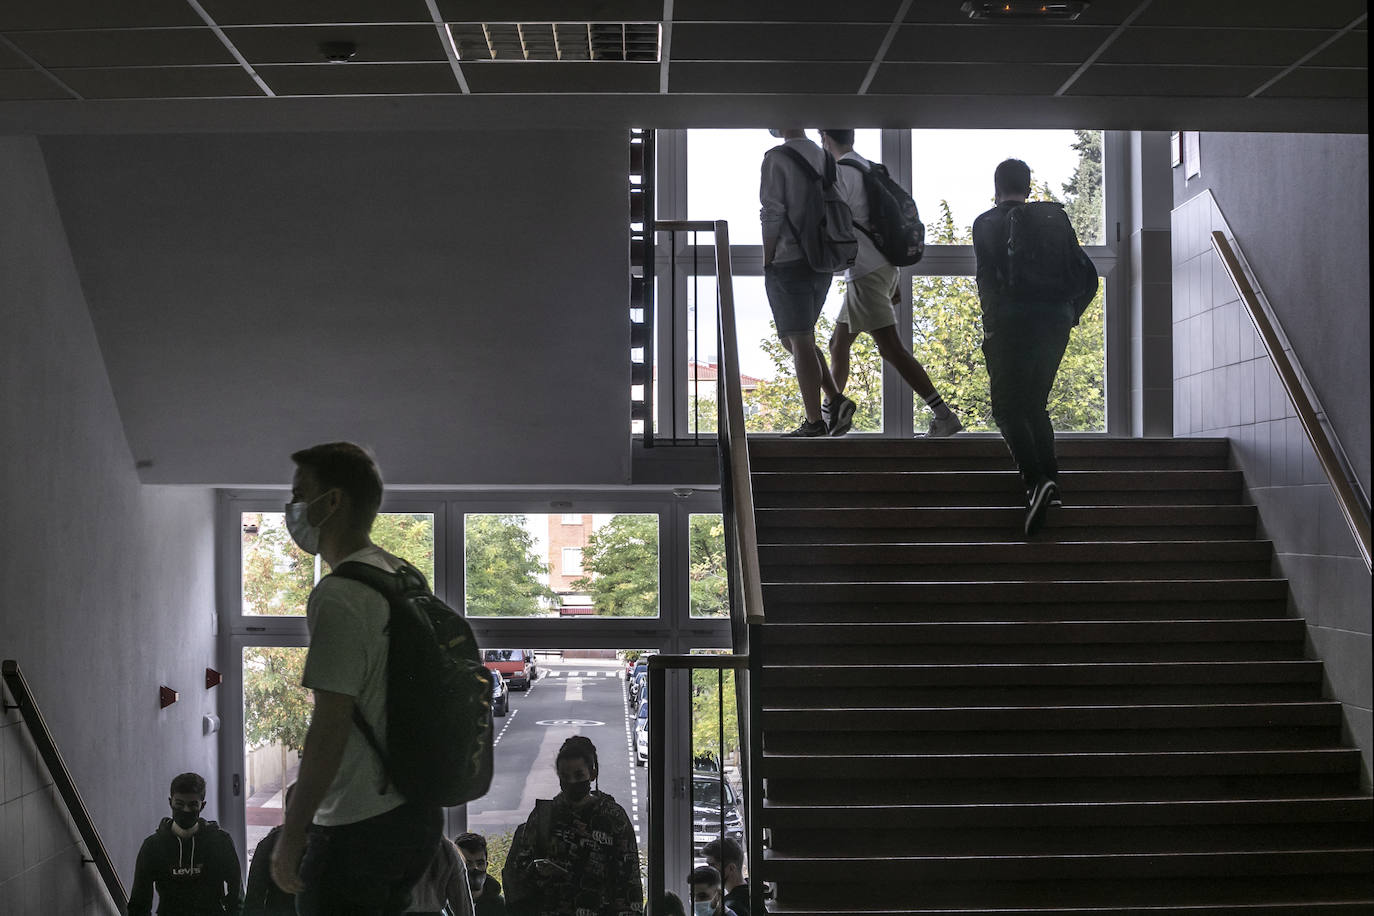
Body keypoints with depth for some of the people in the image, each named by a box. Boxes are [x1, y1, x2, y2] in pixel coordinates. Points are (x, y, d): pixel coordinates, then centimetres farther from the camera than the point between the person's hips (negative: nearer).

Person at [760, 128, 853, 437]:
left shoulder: (776, 158, -10)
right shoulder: (824, 158, 12)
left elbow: (772, 214, -14)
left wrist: (767, 262, -6)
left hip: (789, 262, -7)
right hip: (821, 264, 7)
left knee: (800, 341, -4)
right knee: (793, 339, 17)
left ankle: (814, 421, -4)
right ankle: (836, 400, 4)